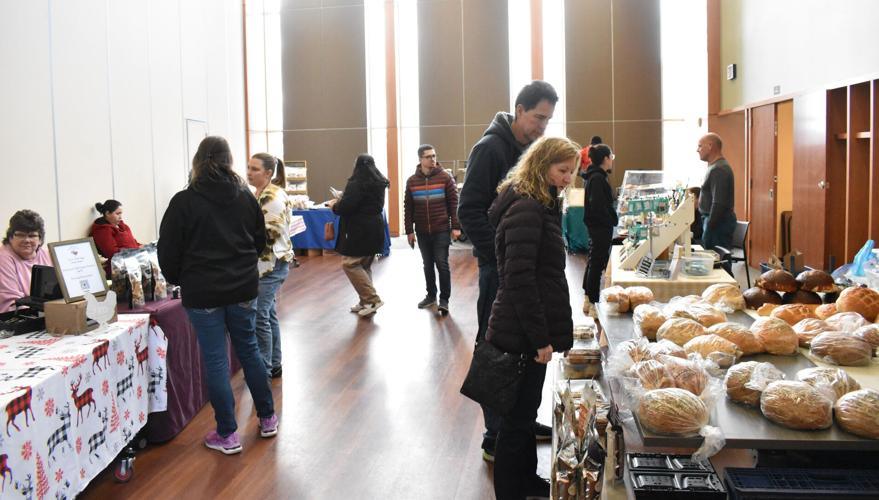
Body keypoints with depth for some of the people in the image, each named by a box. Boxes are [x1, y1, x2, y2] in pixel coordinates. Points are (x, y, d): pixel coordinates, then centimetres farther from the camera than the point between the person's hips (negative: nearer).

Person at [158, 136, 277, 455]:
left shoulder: (184, 202, -10)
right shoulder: (246, 197, 2)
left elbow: (168, 251, -7)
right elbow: (260, 240, 12)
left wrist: (179, 280, 11)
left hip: (202, 293, -4)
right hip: (243, 288, 4)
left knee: (215, 360, 4)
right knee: (249, 350, 17)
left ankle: (227, 435, 11)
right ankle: (267, 419, 27)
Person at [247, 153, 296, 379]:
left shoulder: (274, 197, -17)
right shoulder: (261, 194, 13)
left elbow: (268, 234, -20)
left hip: (272, 264, -10)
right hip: (262, 263, 10)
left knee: (259, 315, -8)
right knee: (268, 313, 14)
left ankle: (264, 369, 0)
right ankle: (274, 364, 24)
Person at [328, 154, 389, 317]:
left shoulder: (356, 183, -14)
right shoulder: (378, 183, 13)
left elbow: (346, 207, -21)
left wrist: (334, 206, 1)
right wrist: (341, 202, 20)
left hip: (359, 230, -9)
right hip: (375, 228, 9)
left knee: (350, 264, -4)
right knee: (364, 266, 15)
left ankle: (372, 299, -8)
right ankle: (366, 302, 18)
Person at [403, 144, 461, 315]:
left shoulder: (445, 177, -4)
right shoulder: (412, 181, 4)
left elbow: (454, 203, -4)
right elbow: (408, 208, 7)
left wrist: (456, 227, -8)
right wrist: (409, 231, 4)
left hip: (441, 230, -3)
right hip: (422, 232, 3)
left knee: (442, 264, -3)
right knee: (428, 265, 13)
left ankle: (444, 299, 5)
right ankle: (431, 295, 27)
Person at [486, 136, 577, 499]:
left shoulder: (540, 205, 14)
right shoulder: (526, 209, -17)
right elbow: (519, 278, -23)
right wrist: (540, 337, -21)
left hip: (527, 330, 10)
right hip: (523, 332, -10)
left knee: (525, 411, 21)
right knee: (518, 417, 2)